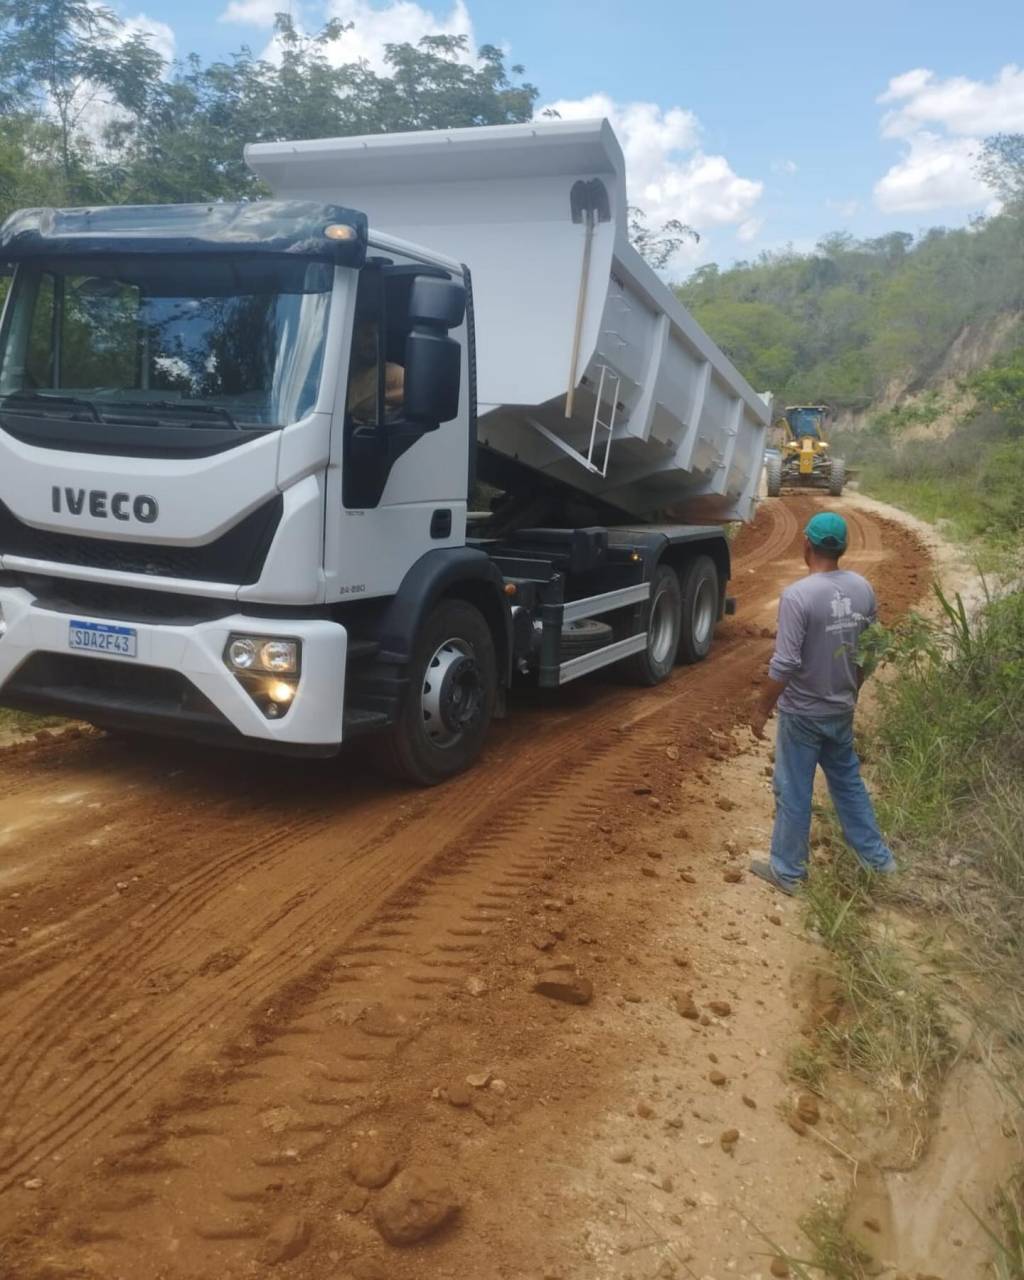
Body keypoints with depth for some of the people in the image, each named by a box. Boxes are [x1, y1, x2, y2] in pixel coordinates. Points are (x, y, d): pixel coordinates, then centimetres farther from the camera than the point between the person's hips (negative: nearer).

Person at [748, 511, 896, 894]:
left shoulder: (798, 595, -23)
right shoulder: (862, 589, -2)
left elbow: (784, 664, -24)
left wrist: (762, 708, -12)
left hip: (802, 712, -6)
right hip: (841, 709, 6)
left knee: (793, 792, 7)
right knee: (848, 781, 23)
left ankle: (787, 870, 20)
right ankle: (876, 855, 34)